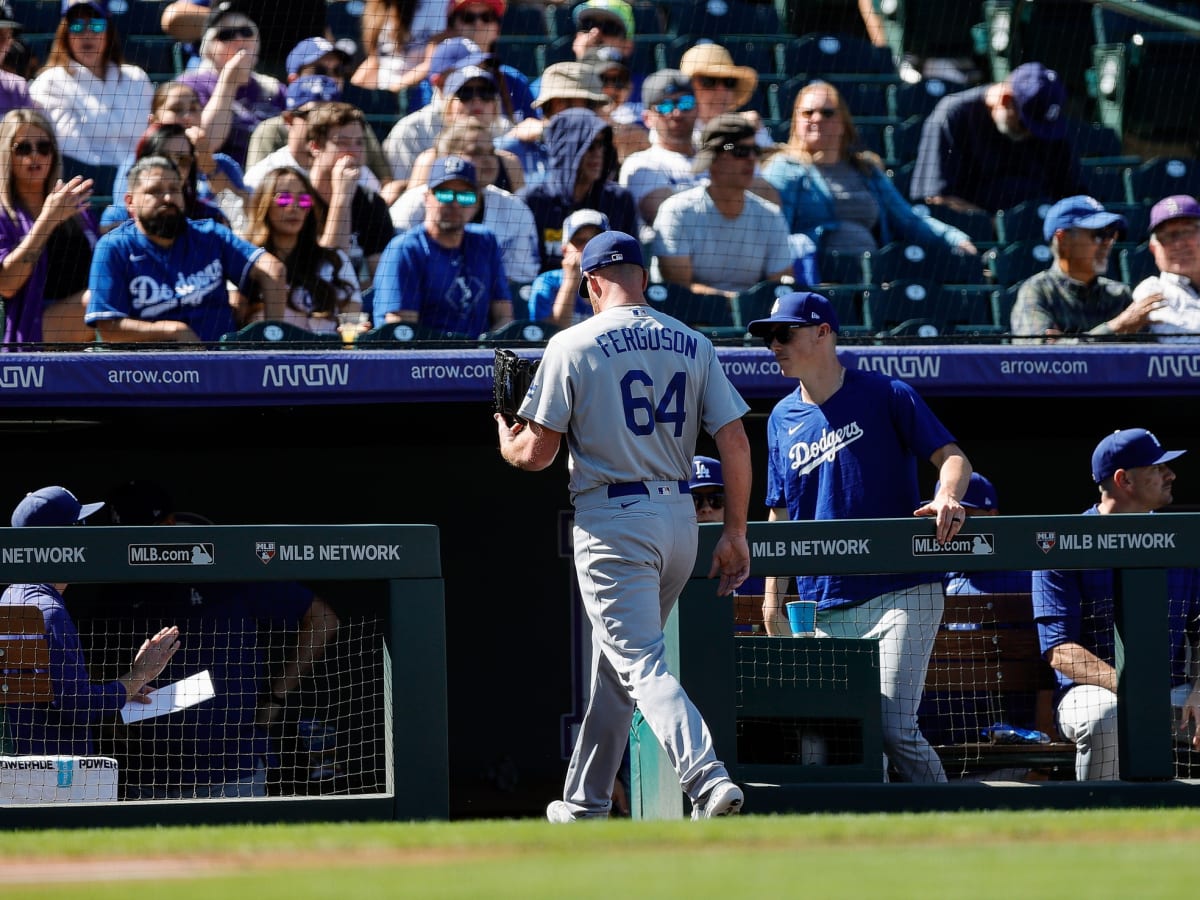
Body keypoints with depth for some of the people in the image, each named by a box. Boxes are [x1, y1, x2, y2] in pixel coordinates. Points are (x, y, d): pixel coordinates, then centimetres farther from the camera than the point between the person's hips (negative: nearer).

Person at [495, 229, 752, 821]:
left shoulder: (573, 346, -5)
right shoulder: (693, 345, 7)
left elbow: (535, 454, -6)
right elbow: (735, 443, 2)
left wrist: (505, 439, 17)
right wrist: (735, 533, 8)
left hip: (612, 522, -6)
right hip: (681, 517, 6)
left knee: (643, 665, -10)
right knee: (613, 664, 20)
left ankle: (708, 782, -29)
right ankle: (586, 804, 28)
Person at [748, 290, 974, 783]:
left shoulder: (884, 395, 2)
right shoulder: (783, 419, 17)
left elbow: (952, 456, -3)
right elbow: (780, 516, 20)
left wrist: (947, 497, -26)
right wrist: (773, 601, 11)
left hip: (901, 595, -5)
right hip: (827, 607, 5)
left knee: (893, 726, -18)